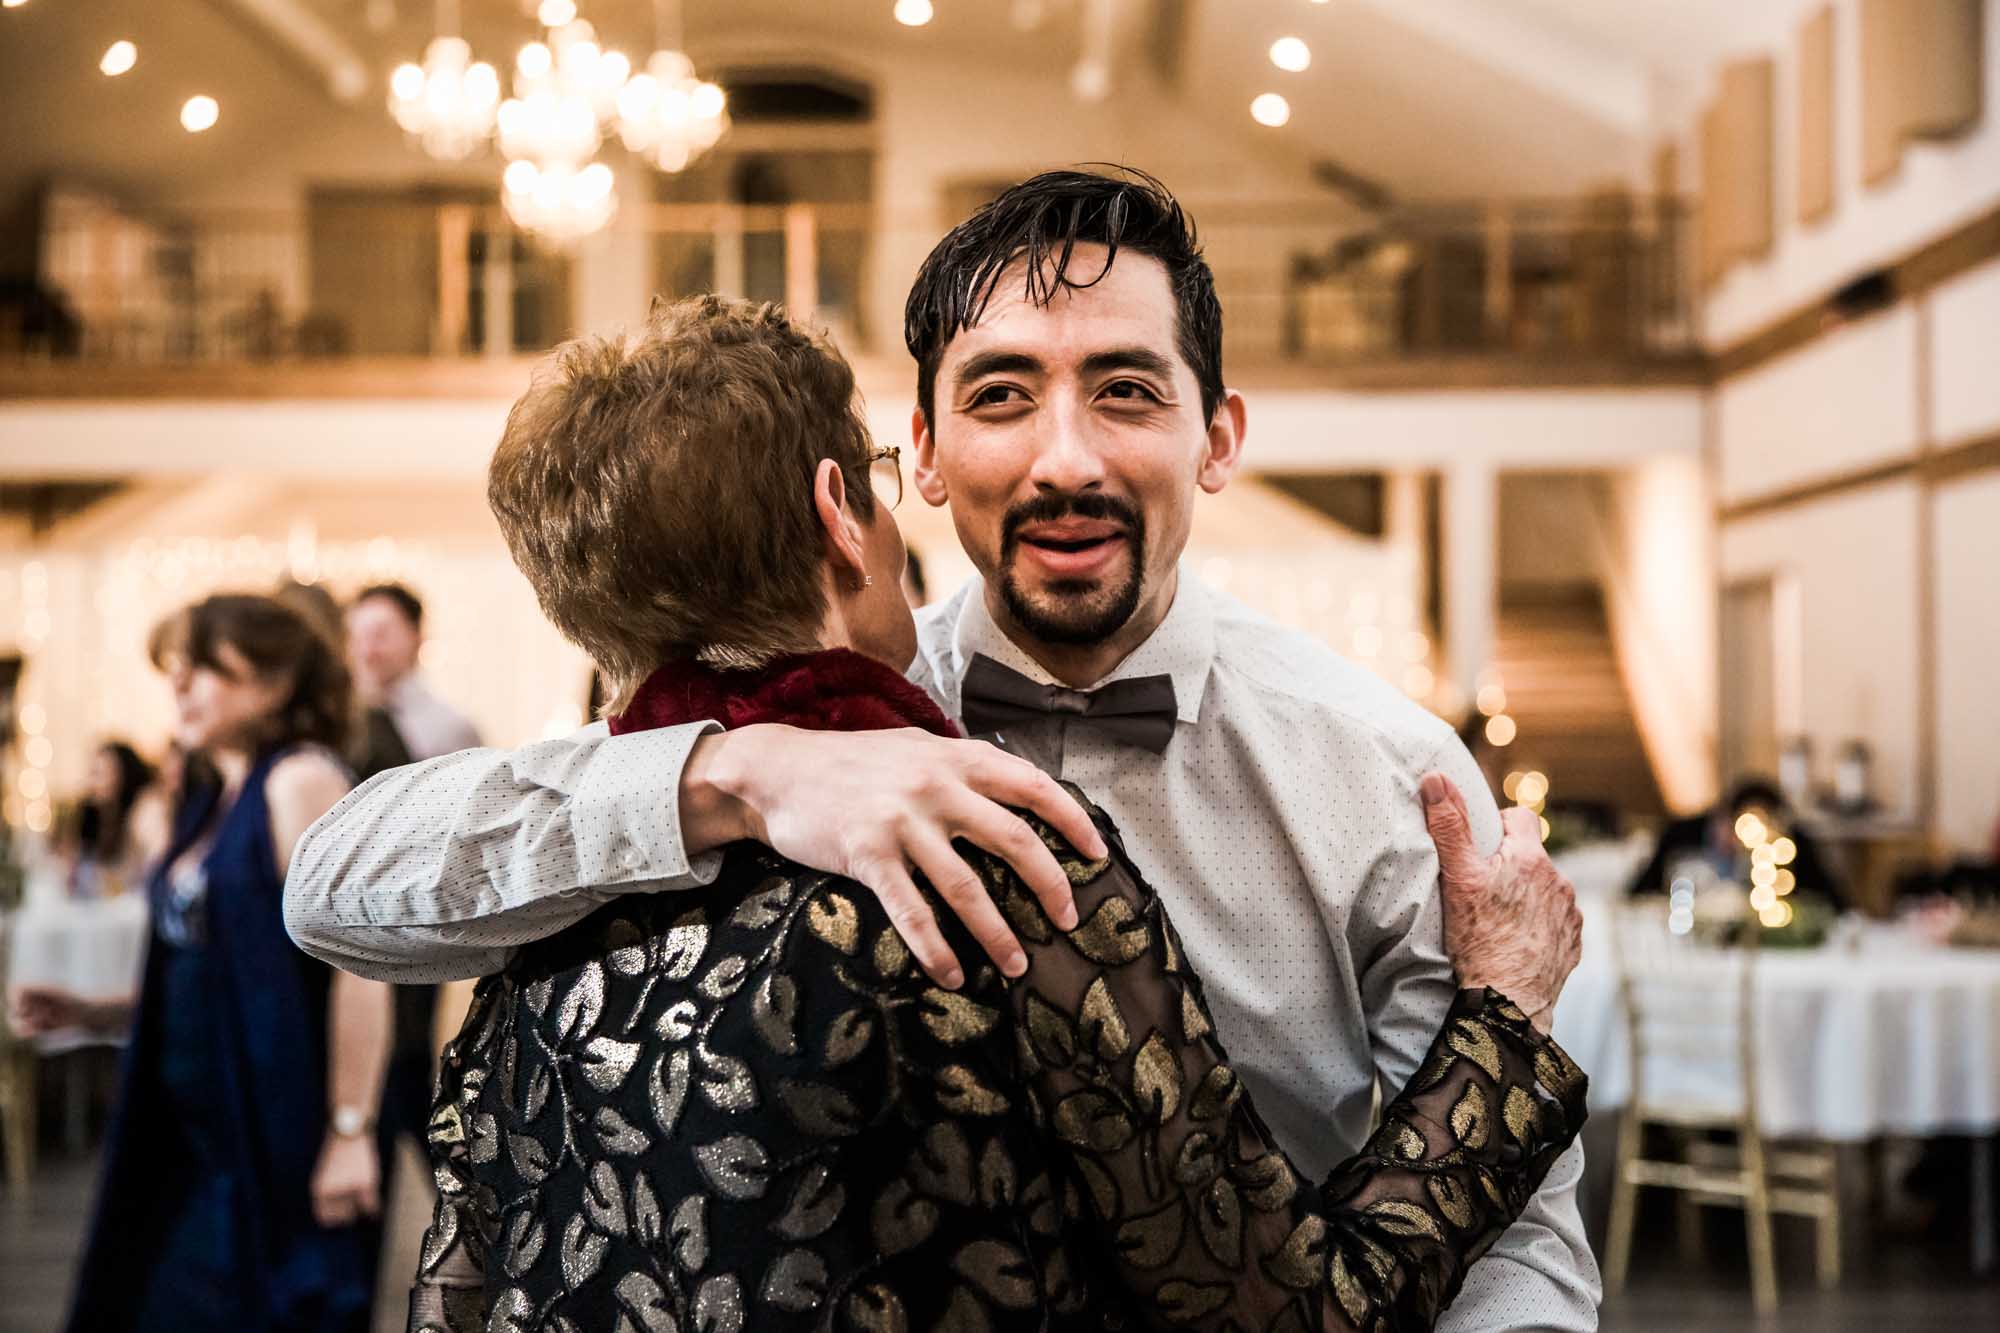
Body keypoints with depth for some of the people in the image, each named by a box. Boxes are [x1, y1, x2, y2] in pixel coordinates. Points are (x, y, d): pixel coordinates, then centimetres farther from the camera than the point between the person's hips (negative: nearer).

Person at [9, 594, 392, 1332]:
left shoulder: (301, 781, -12)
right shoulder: (209, 806, 13)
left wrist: (351, 1132, -20)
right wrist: (86, 1011, 9)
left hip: (279, 1143, -8)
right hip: (196, 1138, 8)